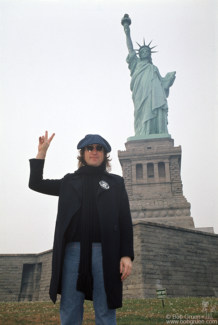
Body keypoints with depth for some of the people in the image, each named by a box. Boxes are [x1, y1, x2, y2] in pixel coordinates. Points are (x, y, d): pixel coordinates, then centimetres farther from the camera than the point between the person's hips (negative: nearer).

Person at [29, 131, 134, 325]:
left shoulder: (116, 182, 14)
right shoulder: (70, 181, 19)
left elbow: (125, 221, 7)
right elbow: (36, 183, 22)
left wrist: (127, 255, -4)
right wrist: (42, 152, 15)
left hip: (105, 251, -1)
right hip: (73, 250, 2)